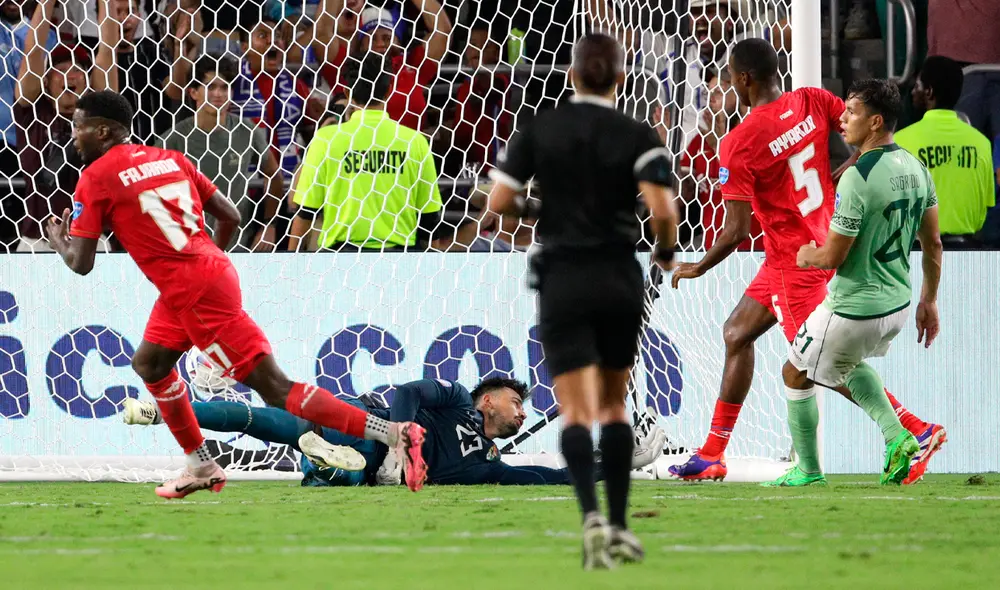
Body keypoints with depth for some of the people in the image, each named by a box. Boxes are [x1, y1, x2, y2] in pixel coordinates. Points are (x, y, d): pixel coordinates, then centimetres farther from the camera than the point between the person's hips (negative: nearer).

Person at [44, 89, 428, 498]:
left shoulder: (96, 178, -6)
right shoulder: (169, 159, 15)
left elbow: (81, 264, -7)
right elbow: (230, 216, 16)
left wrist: (58, 241, 14)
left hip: (195, 292, -9)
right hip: (212, 269, 9)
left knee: (276, 390, -9)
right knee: (149, 363, 24)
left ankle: (393, 434, -17)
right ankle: (202, 467, 28)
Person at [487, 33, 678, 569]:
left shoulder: (540, 129, -1)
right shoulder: (637, 136, -3)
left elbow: (498, 202, -3)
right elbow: (662, 209, -15)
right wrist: (666, 251, 5)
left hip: (563, 281, -1)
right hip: (621, 280, 1)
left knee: (576, 411, -5)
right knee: (613, 404, 17)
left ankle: (591, 516, -29)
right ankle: (619, 528, 14)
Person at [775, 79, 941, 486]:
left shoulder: (857, 178, -25)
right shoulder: (916, 169, 0)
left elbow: (833, 257, -21)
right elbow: (933, 245, 8)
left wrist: (806, 255, 1)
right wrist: (929, 300, 20)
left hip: (853, 309, -8)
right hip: (898, 303, 8)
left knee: (796, 374, 16)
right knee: (848, 362, 35)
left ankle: (808, 469, 26)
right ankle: (896, 436, 18)